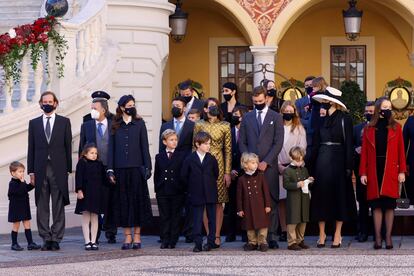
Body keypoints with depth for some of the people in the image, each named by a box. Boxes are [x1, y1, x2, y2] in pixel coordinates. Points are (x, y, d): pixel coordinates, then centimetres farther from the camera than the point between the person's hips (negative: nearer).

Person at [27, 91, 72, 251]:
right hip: (40, 170, 1)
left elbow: (68, 147, 6)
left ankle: (56, 239, 1)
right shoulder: (34, 123, 12)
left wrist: (68, 169, 0)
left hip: (58, 170, -1)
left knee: (58, 207, -2)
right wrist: (31, 171, 3)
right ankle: (46, 239, 5)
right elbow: (31, 148, 10)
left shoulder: (64, 122, 8)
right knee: (42, 207, 1)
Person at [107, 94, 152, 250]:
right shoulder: (115, 126, 7)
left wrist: (147, 167, -4)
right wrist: (110, 169, -1)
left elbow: (144, 146, 3)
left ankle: (137, 235, 7)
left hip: (136, 167, -1)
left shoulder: (139, 124, 5)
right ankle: (127, 236, 7)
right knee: (123, 201, 2)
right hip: (120, 168, 1)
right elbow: (111, 148, 6)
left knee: (137, 200, 0)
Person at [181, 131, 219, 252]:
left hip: (210, 194, 2)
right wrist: (192, 187, 5)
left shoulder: (211, 159, 2)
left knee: (211, 218, 6)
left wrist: (211, 184, 10)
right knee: (197, 219, -1)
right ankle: (198, 243, 1)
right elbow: (184, 175, 3)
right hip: (196, 195, -2)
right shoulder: (190, 159, -3)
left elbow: (216, 174, 12)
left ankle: (211, 241, 13)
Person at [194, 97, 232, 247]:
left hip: (218, 164, -1)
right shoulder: (199, 125, 6)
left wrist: (227, 172, -2)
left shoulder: (225, 126, 5)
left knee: (218, 202, -2)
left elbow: (228, 150, 4)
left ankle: (217, 236, 2)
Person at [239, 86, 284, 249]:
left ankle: (272, 237, -1)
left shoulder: (276, 118, 6)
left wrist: (266, 162, -9)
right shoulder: (247, 118, 14)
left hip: (269, 166, -2)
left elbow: (278, 143, -1)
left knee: (271, 202, -3)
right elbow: (241, 142, 13)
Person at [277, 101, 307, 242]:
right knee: (281, 200, -3)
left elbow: (302, 148, 4)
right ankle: (284, 230, -1)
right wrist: (279, 165, -5)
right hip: (279, 167, 1)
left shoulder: (299, 129, 11)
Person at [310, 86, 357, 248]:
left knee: (339, 196, 1)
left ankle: (337, 235, 6)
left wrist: (348, 167, -12)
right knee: (321, 196, 4)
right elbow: (315, 144, 11)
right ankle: (322, 234, 10)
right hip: (322, 162, 5)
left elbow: (348, 144, -7)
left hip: (337, 162, -5)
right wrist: (312, 165, 5)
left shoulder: (344, 119, -4)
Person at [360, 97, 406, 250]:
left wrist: (402, 171, -4)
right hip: (374, 171, 0)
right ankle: (378, 238, 3)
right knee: (377, 204, 2)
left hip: (390, 171, 0)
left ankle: (388, 237, 5)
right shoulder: (369, 129, 6)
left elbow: (401, 150, 3)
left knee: (389, 205, 1)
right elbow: (364, 152, 4)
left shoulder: (396, 128, 6)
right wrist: (363, 173, -3)